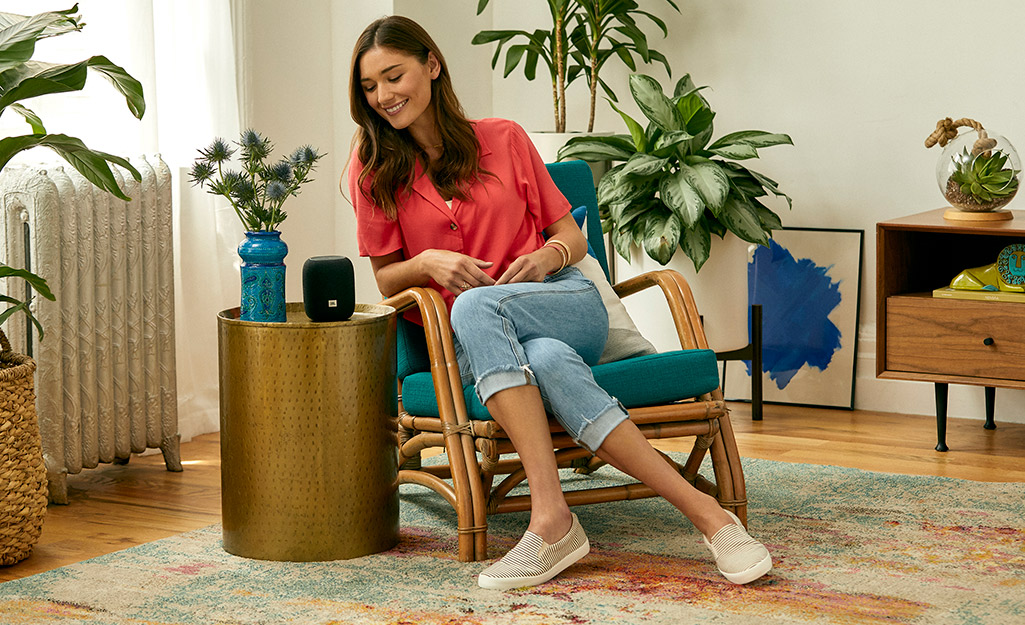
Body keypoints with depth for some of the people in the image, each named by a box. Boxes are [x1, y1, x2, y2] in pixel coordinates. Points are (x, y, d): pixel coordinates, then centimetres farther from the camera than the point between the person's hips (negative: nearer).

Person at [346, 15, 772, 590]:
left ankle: (551, 516, -45)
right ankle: (706, 515, -45)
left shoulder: (503, 139, 10)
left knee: (475, 307, -37)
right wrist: (427, 263, -11)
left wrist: (548, 257, -10)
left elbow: (572, 236, 14)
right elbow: (385, 280, 11)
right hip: (469, 344, 0)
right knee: (550, 361, -38)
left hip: (569, 307, 0)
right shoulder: (375, 171, 10)